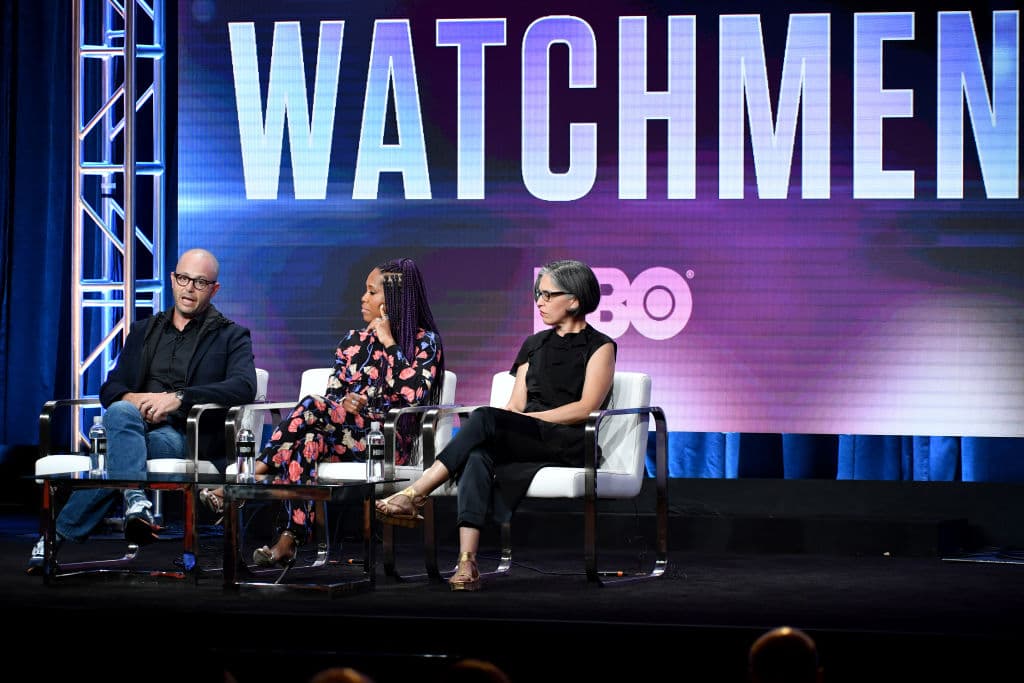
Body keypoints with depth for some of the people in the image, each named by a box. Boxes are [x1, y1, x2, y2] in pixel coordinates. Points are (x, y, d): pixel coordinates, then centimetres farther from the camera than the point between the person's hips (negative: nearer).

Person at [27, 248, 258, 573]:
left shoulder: (231, 336, 14)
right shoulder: (143, 331, 28)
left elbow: (244, 386, -7)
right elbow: (110, 388, 20)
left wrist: (178, 398, -21)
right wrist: (134, 399, -8)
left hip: (186, 433, -3)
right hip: (136, 422, 3)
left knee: (117, 456, -36)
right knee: (121, 411, -37)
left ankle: (61, 532, -41)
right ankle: (135, 501, -53)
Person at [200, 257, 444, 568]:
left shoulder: (425, 341, 5)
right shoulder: (354, 340, 21)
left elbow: (413, 394, -11)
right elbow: (332, 391, 16)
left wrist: (388, 343, -8)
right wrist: (344, 401, -8)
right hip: (342, 438, 4)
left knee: (313, 406, -31)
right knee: (306, 442, -35)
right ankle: (289, 540, -47)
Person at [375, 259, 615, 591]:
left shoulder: (599, 347, 7)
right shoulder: (534, 345, 25)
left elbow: (586, 408, -7)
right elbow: (515, 405, 17)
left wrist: (529, 417, -13)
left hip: (571, 446, -5)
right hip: (525, 443, 5)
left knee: (485, 419, -32)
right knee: (478, 457, -34)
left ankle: (413, 495, -35)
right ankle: (467, 563, -47)